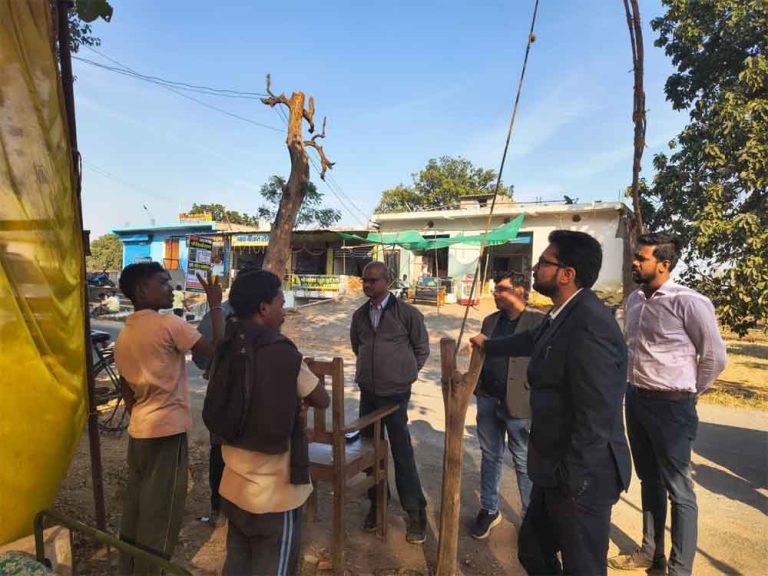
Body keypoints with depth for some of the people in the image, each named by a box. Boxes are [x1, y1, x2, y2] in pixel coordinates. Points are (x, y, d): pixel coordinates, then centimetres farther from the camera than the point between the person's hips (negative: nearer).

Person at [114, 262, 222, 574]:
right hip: (167, 430, -8)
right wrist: (215, 305, -8)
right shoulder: (168, 324, -16)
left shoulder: (123, 336, 10)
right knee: (160, 513, 4)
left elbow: (127, 389, 15)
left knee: (135, 507, 19)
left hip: (138, 431, 9)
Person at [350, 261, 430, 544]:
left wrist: (404, 373, 3)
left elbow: (422, 348, 0)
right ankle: (376, 504, 33)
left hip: (395, 395, -5)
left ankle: (416, 514, 17)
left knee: (402, 454, 1)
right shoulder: (360, 315, 3)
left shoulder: (406, 313, -11)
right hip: (367, 393, 5)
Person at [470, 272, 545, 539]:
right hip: (488, 400, 6)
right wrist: (476, 385, 8)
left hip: (519, 404, -5)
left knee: (524, 463, 9)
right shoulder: (490, 321, 10)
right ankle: (489, 510, 35)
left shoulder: (539, 321, -10)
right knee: (490, 456, 18)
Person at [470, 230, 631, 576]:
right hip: (556, 469, 9)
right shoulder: (564, 314, 4)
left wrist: (571, 480, -19)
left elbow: (596, 420, -29)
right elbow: (533, 340, 26)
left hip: (580, 477, -9)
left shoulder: (590, 325, -28)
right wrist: (488, 345, 41)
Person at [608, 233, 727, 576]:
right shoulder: (635, 300, 5)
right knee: (649, 480, 20)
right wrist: (635, 388, 15)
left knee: (678, 489, 7)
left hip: (670, 406, -7)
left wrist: (688, 394, 1)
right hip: (636, 399, 7)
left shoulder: (689, 302, -17)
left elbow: (715, 356, -9)